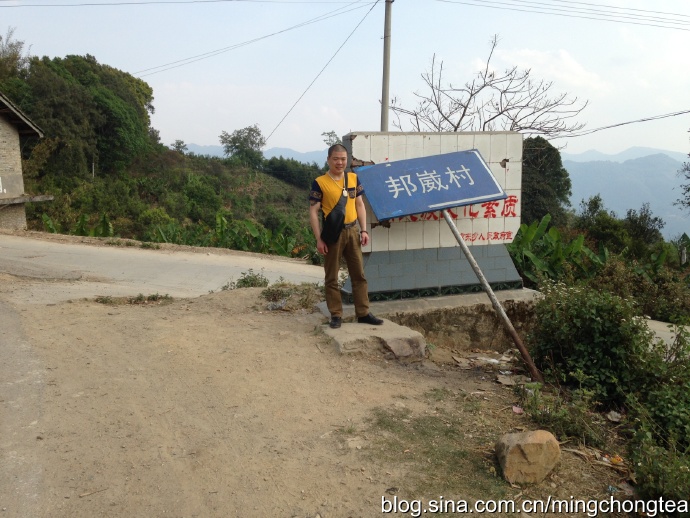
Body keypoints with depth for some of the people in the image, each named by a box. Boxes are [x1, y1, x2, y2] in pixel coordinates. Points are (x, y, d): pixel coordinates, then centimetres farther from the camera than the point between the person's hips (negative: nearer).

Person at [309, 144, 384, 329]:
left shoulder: (354, 178, 7)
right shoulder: (320, 183, -7)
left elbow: (360, 205, 13)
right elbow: (313, 212, -7)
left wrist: (364, 230, 3)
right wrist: (319, 239, -12)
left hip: (352, 231, 5)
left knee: (359, 274, 8)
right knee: (332, 277, 4)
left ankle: (363, 313, 18)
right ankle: (336, 315, 14)